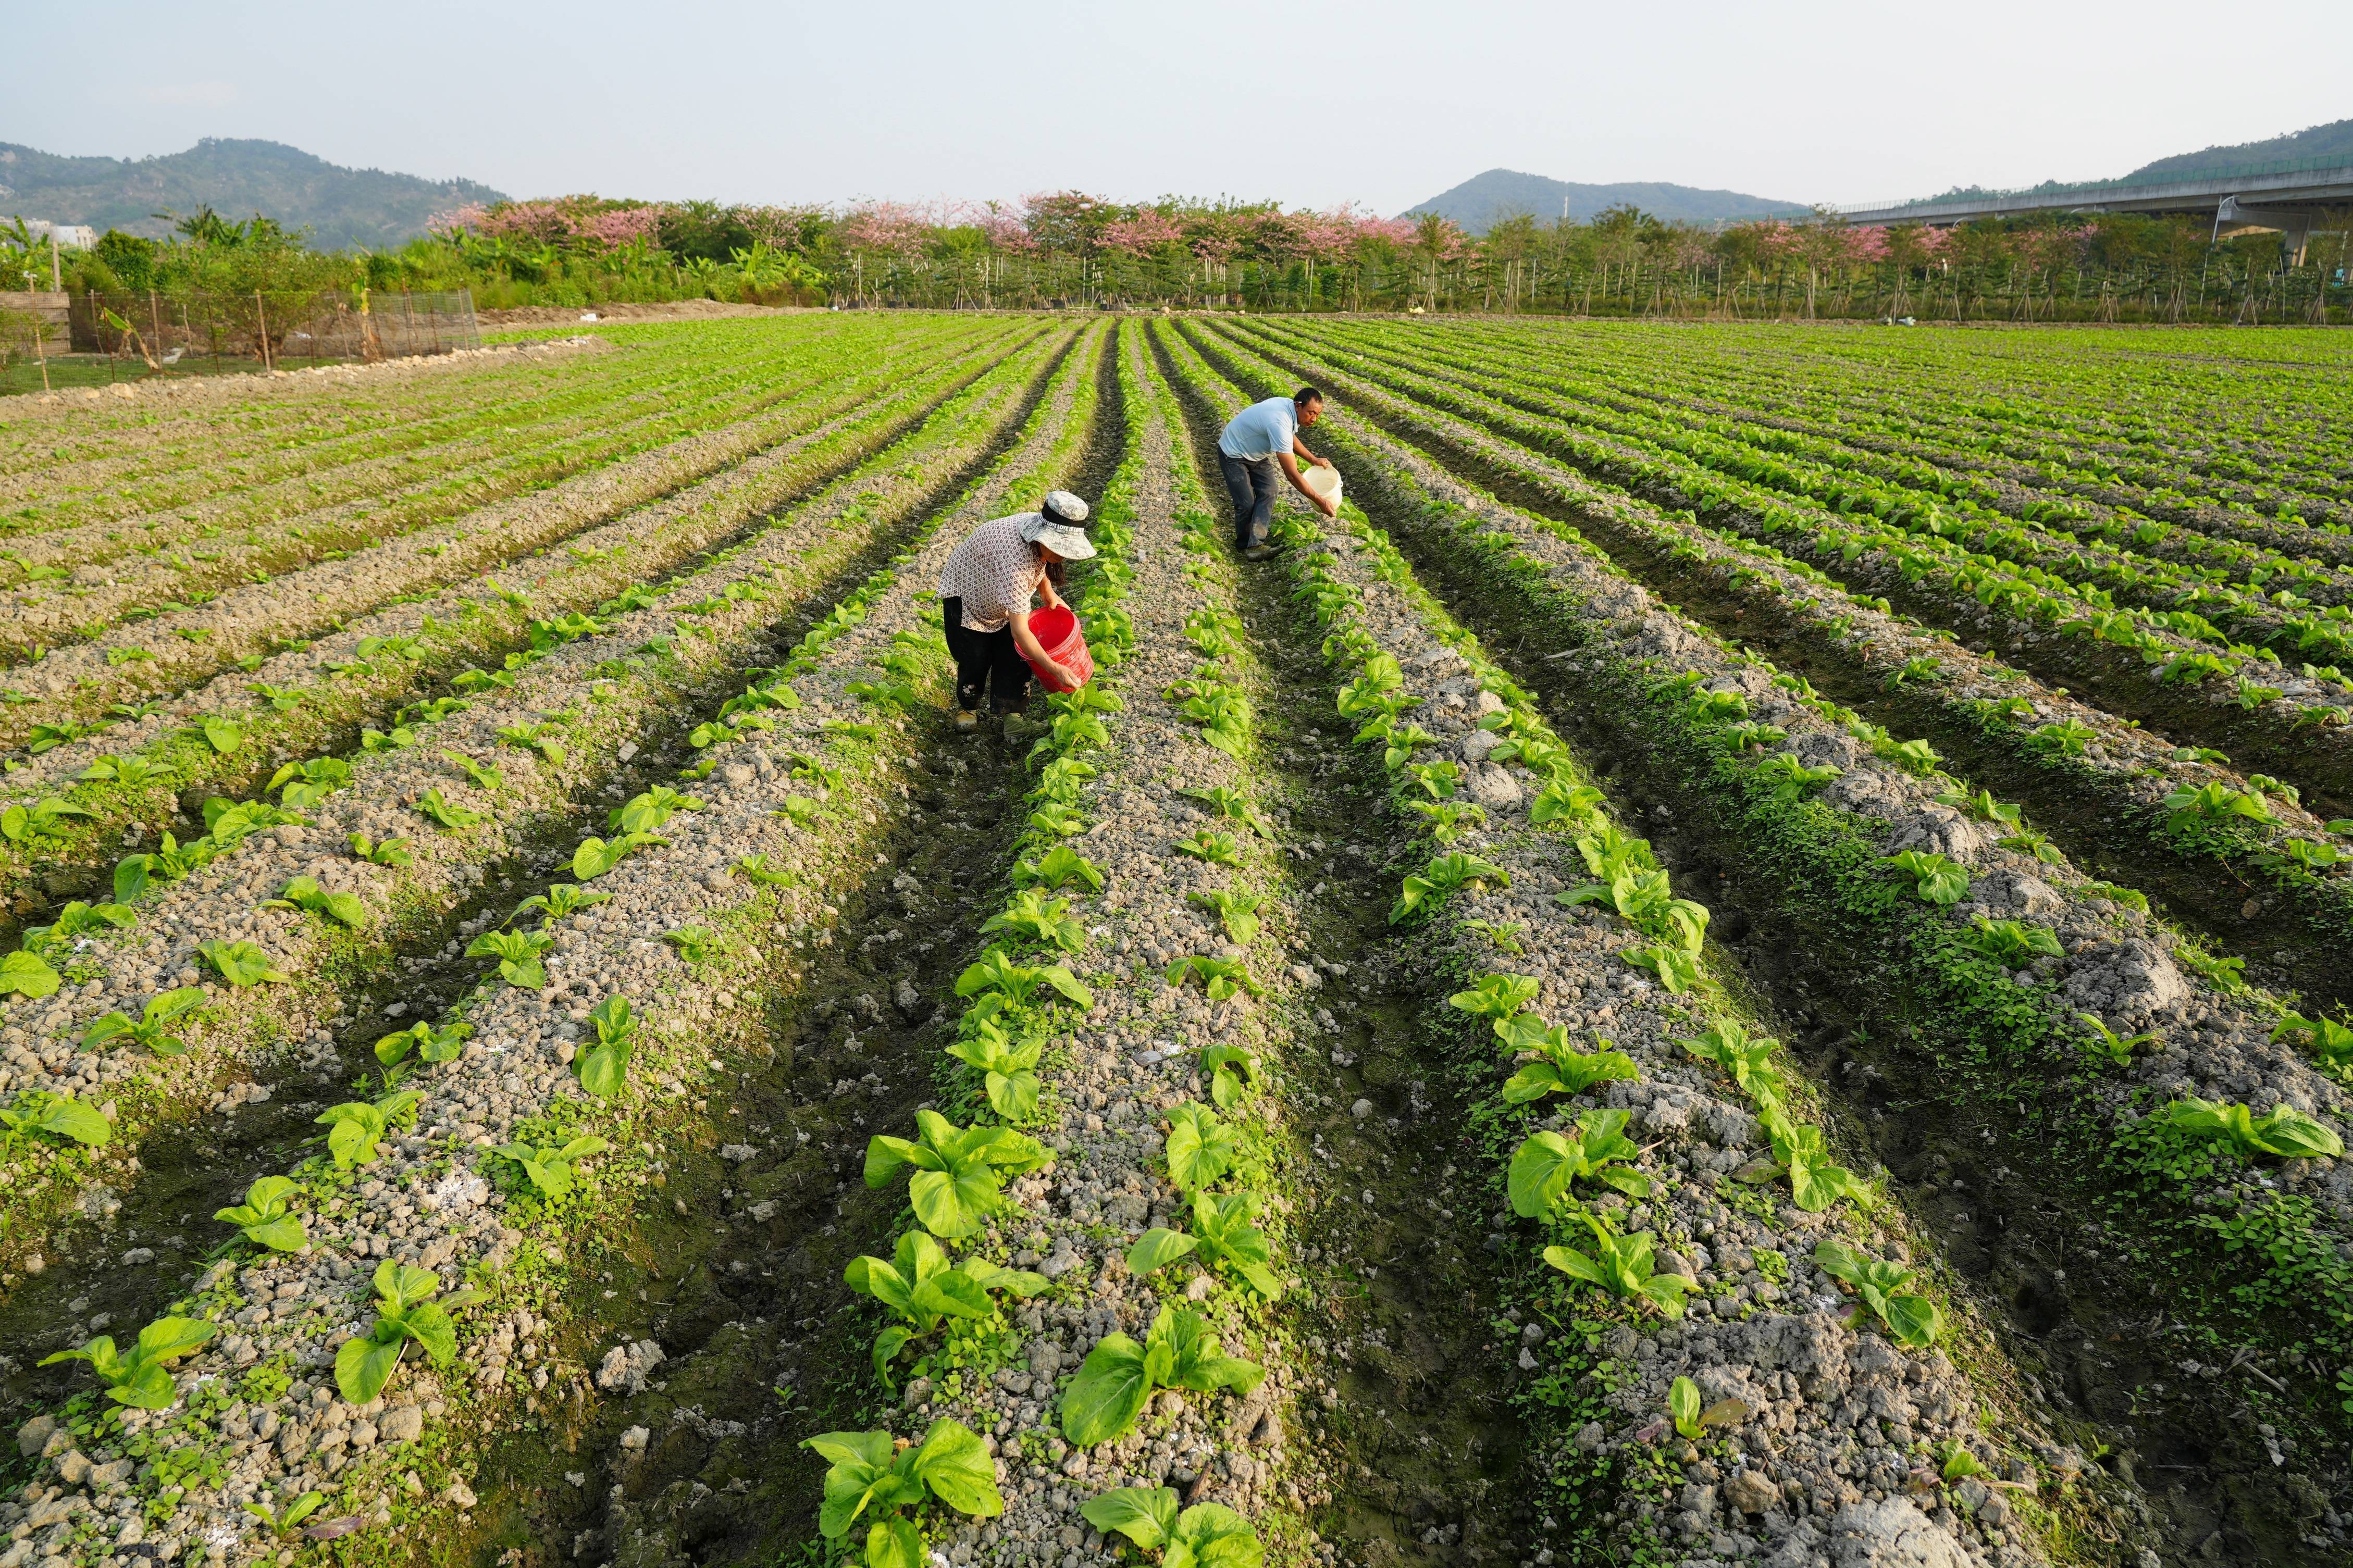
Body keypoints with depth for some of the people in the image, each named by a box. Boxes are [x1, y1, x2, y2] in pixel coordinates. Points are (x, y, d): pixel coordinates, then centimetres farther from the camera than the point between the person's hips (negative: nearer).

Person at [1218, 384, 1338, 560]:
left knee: (1268, 494, -8)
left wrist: (1314, 459, 8)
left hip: (1257, 452, 9)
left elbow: (1290, 438, 15)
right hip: (1234, 454, -9)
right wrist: (1320, 502, -33)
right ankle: (1244, 544, 14)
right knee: (1247, 504, -10)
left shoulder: (1290, 407, -10)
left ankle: (1255, 545, -12)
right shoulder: (1280, 424, -38)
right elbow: (1292, 474, -37)